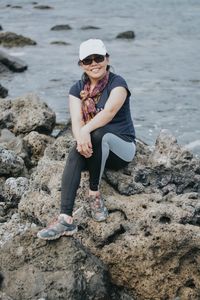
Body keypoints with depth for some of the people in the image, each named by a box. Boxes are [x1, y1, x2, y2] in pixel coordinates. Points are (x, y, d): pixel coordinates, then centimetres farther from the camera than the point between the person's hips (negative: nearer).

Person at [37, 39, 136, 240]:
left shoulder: (117, 83, -6)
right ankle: (65, 220, -47)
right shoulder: (78, 89, 7)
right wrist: (81, 138, -34)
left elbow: (109, 111, -26)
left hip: (122, 147, -3)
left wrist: (87, 130, -43)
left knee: (98, 135, -37)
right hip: (94, 148, 3)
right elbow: (76, 121, -10)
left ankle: (94, 194, -23)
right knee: (75, 155, -32)